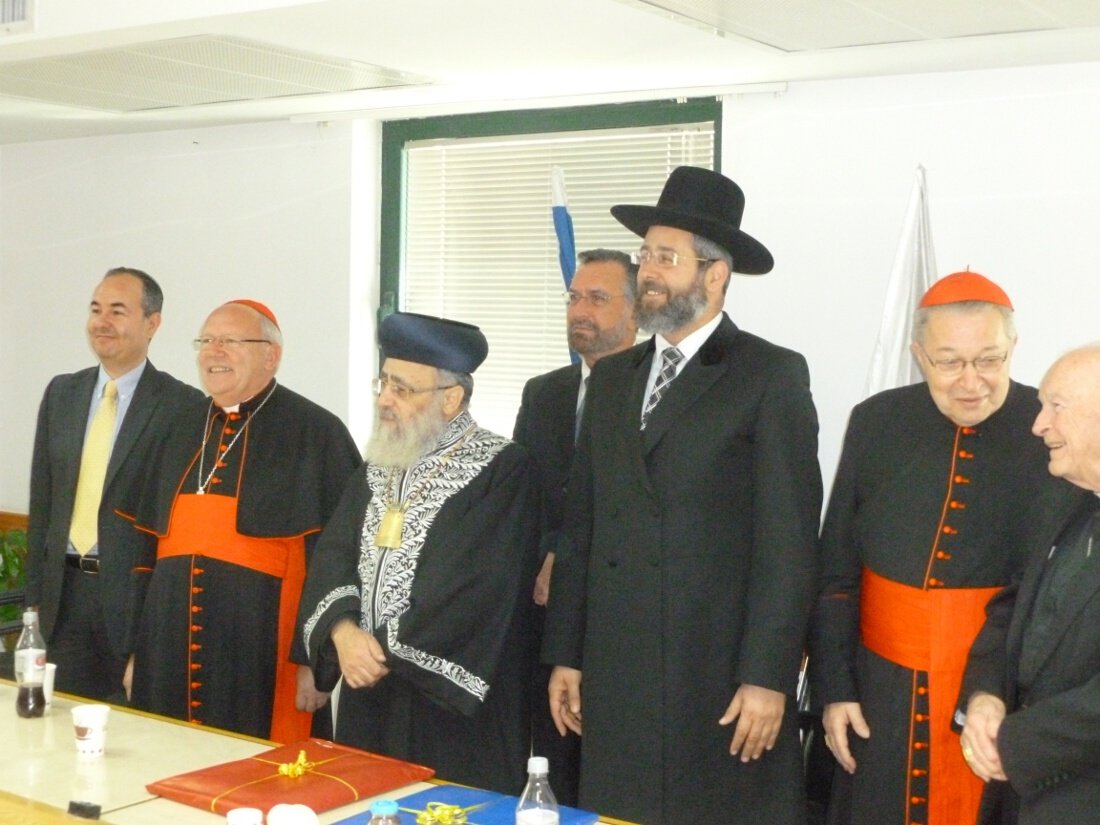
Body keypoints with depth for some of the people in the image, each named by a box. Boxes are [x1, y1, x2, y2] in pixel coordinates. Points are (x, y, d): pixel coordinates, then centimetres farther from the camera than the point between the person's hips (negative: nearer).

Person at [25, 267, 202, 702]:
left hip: (138, 595, -5)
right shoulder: (62, 392, 9)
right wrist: (35, 593, 9)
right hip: (65, 593, 5)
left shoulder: (181, 404, -8)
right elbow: (42, 499, 12)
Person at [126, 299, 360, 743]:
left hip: (262, 664, -6)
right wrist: (136, 648, 14)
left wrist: (315, 659, -15)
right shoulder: (184, 431, 13)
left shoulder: (315, 434, -8)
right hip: (172, 653, 6)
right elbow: (151, 544, 16)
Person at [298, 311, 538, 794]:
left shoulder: (502, 472, -11)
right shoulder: (377, 468, 12)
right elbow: (332, 559, 5)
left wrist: (390, 652, -15)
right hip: (369, 692, 7)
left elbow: (479, 593, -19)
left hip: (454, 705, -6)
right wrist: (343, 631, -14)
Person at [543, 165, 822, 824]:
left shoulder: (773, 376, -4)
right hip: (614, 682, 5)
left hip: (722, 685, -5)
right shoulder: (613, 377, 14)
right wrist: (565, 654, 11)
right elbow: (583, 528, 14)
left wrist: (767, 676, -12)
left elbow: (789, 542, -8)